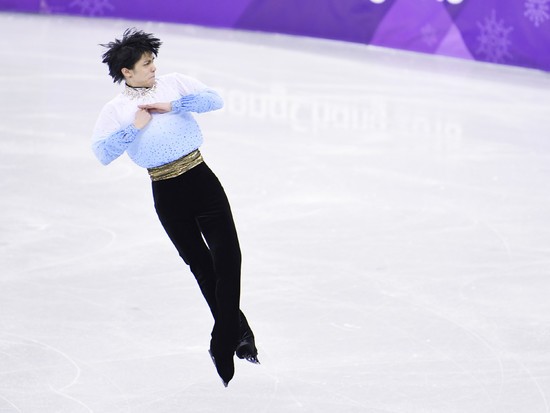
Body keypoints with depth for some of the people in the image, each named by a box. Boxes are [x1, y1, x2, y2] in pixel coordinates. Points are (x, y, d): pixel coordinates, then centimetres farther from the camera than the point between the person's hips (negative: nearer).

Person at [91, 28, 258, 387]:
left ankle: (225, 345, -3)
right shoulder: (116, 109, 2)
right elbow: (103, 153, -9)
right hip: (167, 194, 0)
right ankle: (239, 332, 23)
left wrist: (173, 106, -13)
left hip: (202, 181, 0)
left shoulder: (174, 83, 7)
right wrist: (134, 127, -15)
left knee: (228, 257, -11)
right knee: (201, 267, 9)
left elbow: (214, 99, -5)